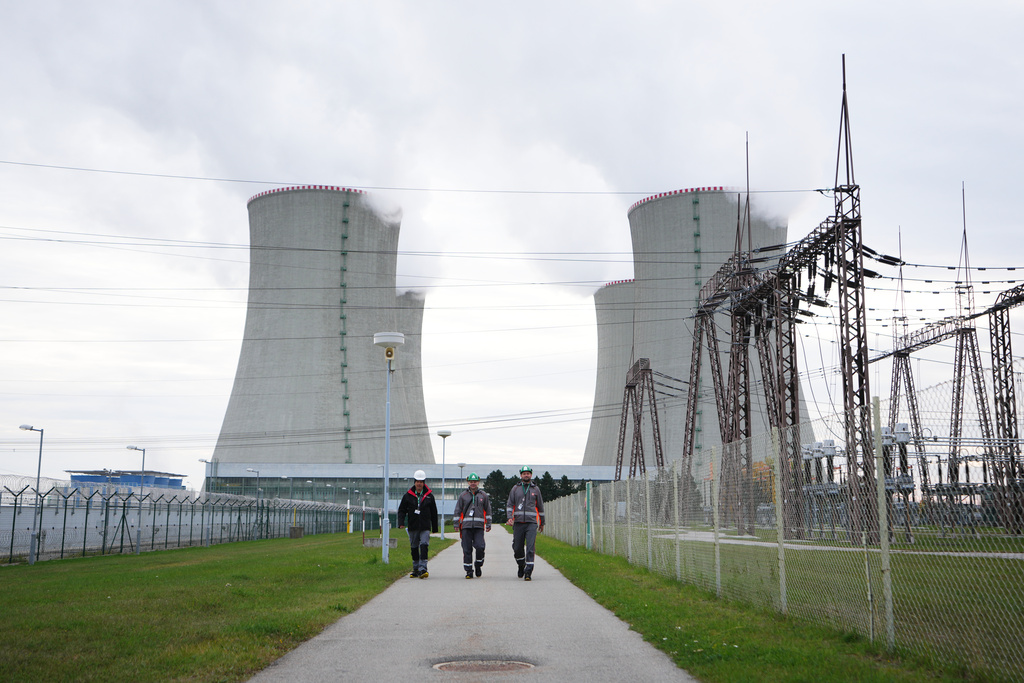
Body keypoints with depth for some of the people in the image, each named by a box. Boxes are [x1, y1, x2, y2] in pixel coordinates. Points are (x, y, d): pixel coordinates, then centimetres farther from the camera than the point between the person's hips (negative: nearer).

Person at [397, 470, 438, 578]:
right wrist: (401, 522, -8)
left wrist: (435, 528, 12)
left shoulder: (429, 496, 5)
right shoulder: (408, 495, 5)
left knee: (424, 545, -15)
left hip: (425, 527, -2)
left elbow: (434, 512, 11)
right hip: (413, 527, 2)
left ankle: (423, 569, -18)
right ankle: (416, 569, 21)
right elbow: (402, 510, 7)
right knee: (414, 548, 9)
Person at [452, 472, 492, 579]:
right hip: (466, 526, 0)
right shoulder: (463, 495, 11)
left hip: (479, 526, 0)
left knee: (480, 546, -12)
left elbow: (488, 510, 15)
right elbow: (458, 511, 12)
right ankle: (469, 571, 6)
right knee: (467, 549, -1)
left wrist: (488, 524, 11)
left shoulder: (483, 495, 12)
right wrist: (456, 524, 7)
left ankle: (478, 565, 11)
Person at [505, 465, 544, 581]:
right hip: (518, 522, 1)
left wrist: (542, 523, 23)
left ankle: (528, 572, -12)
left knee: (530, 547, -12)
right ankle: (521, 566, 30)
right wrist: (510, 517, -8)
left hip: (531, 523, -1)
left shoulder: (535, 489, 12)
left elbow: (540, 507, 20)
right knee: (517, 548, 5)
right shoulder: (515, 489, 11)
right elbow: (509, 504, 8)